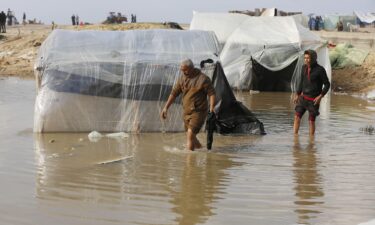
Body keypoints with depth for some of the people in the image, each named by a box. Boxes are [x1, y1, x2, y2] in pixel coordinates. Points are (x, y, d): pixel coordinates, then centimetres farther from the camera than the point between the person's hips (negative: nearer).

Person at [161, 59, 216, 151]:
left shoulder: (203, 79, -12)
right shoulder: (182, 78, 5)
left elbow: (212, 93, -10)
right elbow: (174, 93, 10)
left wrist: (211, 108, -23)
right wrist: (166, 108, 6)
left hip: (198, 112, -6)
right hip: (186, 112, 7)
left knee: (190, 133, -19)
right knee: (191, 136, 14)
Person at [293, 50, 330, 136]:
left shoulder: (320, 70, -15)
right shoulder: (304, 67, 2)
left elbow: (327, 84, -10)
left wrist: (320, 96, -19)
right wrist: (297, 95, 12)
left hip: (314, 99, -5)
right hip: (303, 97, 5)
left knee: (311, 121, -1)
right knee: (297, 117, -3)